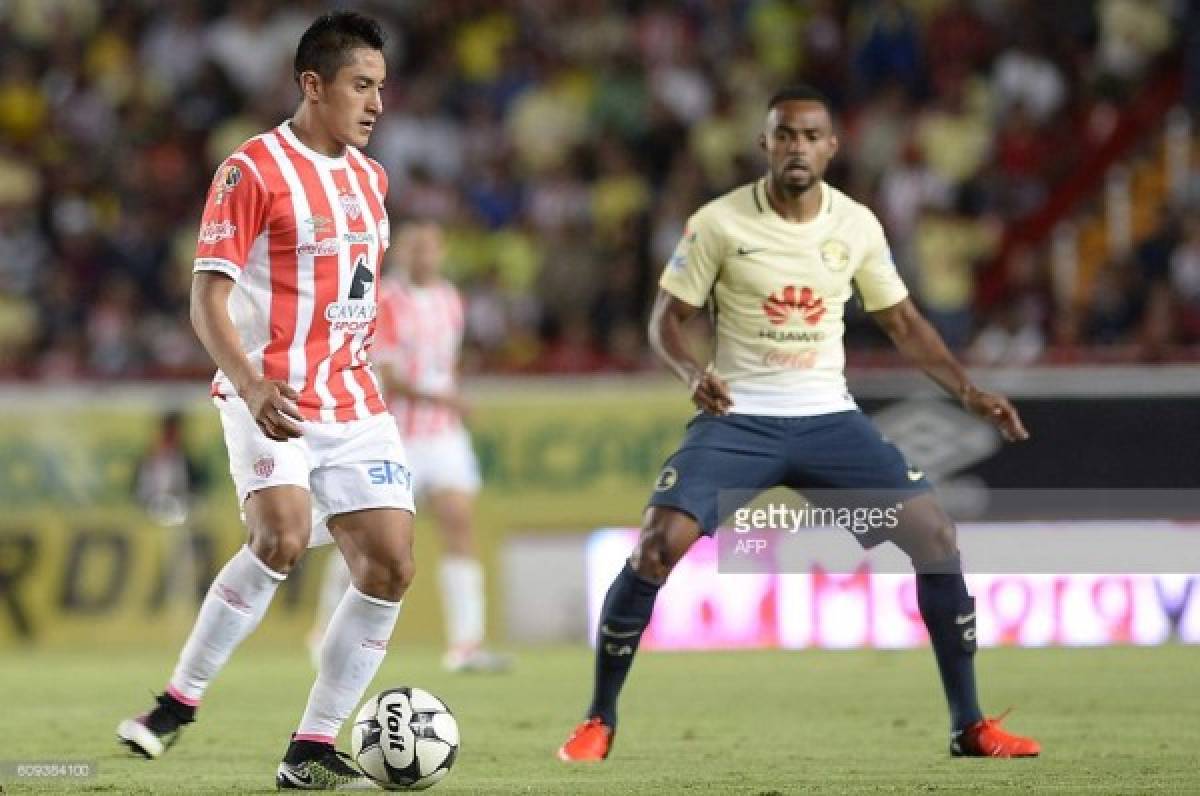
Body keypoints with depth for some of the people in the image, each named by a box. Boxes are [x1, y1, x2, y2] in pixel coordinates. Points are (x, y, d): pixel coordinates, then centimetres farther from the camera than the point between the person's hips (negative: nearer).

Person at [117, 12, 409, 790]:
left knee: (390, 566, -3)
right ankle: (179, 703, -13)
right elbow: (208, 297, -13)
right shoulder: (254, 171, -9)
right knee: (284, 537, -29)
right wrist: (250, 383, -27)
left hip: (354, 404, 7)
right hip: (270, 399, -7)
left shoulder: (369, 177, 14)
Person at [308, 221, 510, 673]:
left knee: (459, 525, -9)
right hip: (395, 437, -5)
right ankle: (327, 629, 23)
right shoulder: (386, 303, -11)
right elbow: (389, 377, -18)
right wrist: (441, 398, -28)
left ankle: (465, 644, -12)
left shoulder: (450, 300, 10)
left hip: (444, 434, 5)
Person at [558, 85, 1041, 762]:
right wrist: (693, 373, -21)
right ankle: (599, 722, -2)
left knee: (935, 534, -11)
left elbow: (903, 324, 12)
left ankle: (970, 725, 1)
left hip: (828, 418, 3)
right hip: (739, 419, -2)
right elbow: (668, 317, 0)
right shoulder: (719, 223, -7)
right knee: (657, 547, -20)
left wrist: (968, 390, -1)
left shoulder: (857, 225, 2)